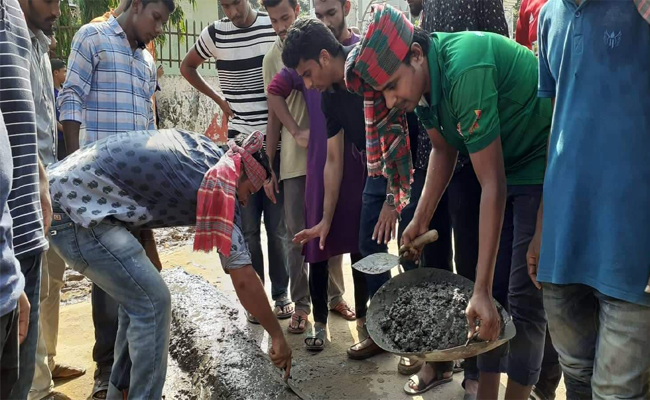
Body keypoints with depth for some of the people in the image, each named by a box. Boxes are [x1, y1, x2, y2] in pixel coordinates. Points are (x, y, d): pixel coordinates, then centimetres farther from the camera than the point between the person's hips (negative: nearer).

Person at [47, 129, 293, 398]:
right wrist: (277, 335, 1)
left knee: (138, 297, 15)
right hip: (74, 205, -10)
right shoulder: (220, 190, -11)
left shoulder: (201, 149, 12)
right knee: (152, 301, -7)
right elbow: (244, 280, -9)